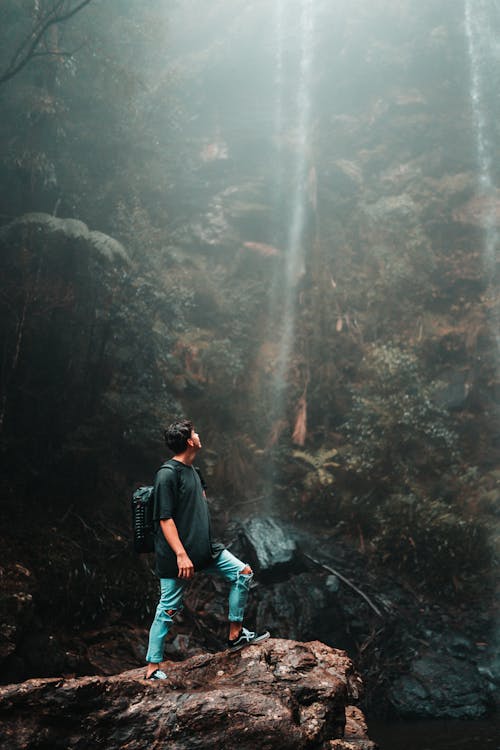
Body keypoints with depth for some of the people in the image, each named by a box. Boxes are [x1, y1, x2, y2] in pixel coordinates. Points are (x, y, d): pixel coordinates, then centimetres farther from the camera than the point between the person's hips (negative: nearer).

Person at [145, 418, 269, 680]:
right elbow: (165, 519, -22)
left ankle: (236, 635, 12)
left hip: (204, 548, 9)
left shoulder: (192, 470, 11)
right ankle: (153, 668, 10)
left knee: (243, 572, 3)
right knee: (168, 610, -2)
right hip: (176, 554, -9)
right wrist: (181, 555, -25)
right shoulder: (167, 474, -17)